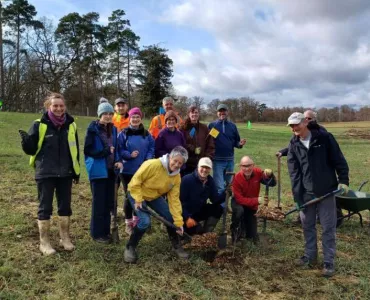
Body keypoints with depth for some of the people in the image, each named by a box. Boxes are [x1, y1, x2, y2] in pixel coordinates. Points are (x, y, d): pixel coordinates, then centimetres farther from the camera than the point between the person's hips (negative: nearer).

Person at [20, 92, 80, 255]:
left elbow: (75, 150, 10)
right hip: (45, 173, -3)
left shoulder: (71, 125, 3)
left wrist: (76, 171, 11)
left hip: (65, 174, 4)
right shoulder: (39, 125, -7)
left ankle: (65, 238, 26)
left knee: (65, 206, 11)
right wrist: (26, 141, -27)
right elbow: (31, 149, -4)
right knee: (45, 207, 4)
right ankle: (44, 242, 16)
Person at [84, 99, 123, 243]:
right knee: (99, 203, 0)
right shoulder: (93, 129, -10)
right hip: (98, 170, -6)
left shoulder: (113, 129, 9)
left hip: (110, 170, 6)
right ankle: (97, 233, 13)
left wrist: (118, 161, -2)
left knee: (109, 202, 11)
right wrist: (106, 151, -19)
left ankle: (106, 231, 24)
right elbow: (88, 150, -13)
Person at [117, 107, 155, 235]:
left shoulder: (146, 134, 5)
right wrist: (129, 155, -21)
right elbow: (119, 150, -6)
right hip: (128, 170, -3)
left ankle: (137, 220, 29)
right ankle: (128, 223, 17)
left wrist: (148, 159, -9)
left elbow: (151, 148, 7)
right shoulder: (123, 134, -5)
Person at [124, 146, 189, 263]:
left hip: (155, 196, 6)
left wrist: (179, 222, -17)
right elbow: (136, 180, -26)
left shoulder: (176, 177, -14)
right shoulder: (153, 165, -33)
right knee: (145, 221, -23)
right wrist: (138, 199, -29)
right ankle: (130, 248, -1)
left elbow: (174, 199, -13)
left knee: (170, 217, -2)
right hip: (137, 193, -6)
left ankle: (176, 245, 21)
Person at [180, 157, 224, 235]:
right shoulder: (187, 179, -20)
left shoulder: (210, 181, -2)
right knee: (198, 230, -28)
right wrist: (187, 218, -24)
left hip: (199, 211, 7)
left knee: (218, 209, -13)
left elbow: (215, 200, -5)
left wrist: (225, 193, -24)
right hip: (185, 214, -7)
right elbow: (180, 201, -20)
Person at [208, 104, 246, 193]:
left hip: (230, 160, 4)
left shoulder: (233, 126, 8)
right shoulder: (212, 125, 0)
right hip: (217, 161, -4)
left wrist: (240, 144, -9)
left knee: (228, 185, 16)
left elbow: (236, 142, 12)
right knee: (220, 187, -6)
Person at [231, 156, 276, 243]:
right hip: (238, 202, -3)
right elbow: (239, 199, -28)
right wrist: (257, 200, -38)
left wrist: (270, 175, -42)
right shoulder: (237, 178, -29)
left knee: (253, 237, 1)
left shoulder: (258, 172, -19)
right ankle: (235, 230, -10)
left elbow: (272, 184, -21)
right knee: (239, 210, -41)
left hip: (252, 205, 3)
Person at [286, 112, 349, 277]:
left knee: (328, 228, 4)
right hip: (306, 192, 3)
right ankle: (310, 255, 32)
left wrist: (343, 180, -8)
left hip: (326, 191, -3)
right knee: (307, 226, 14)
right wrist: (297, 194, -8)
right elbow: (293, 171, -2)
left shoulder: (324, 137, -7)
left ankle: (329, 262, 16)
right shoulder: (293, 145, 1)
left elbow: (339, 160, -3)